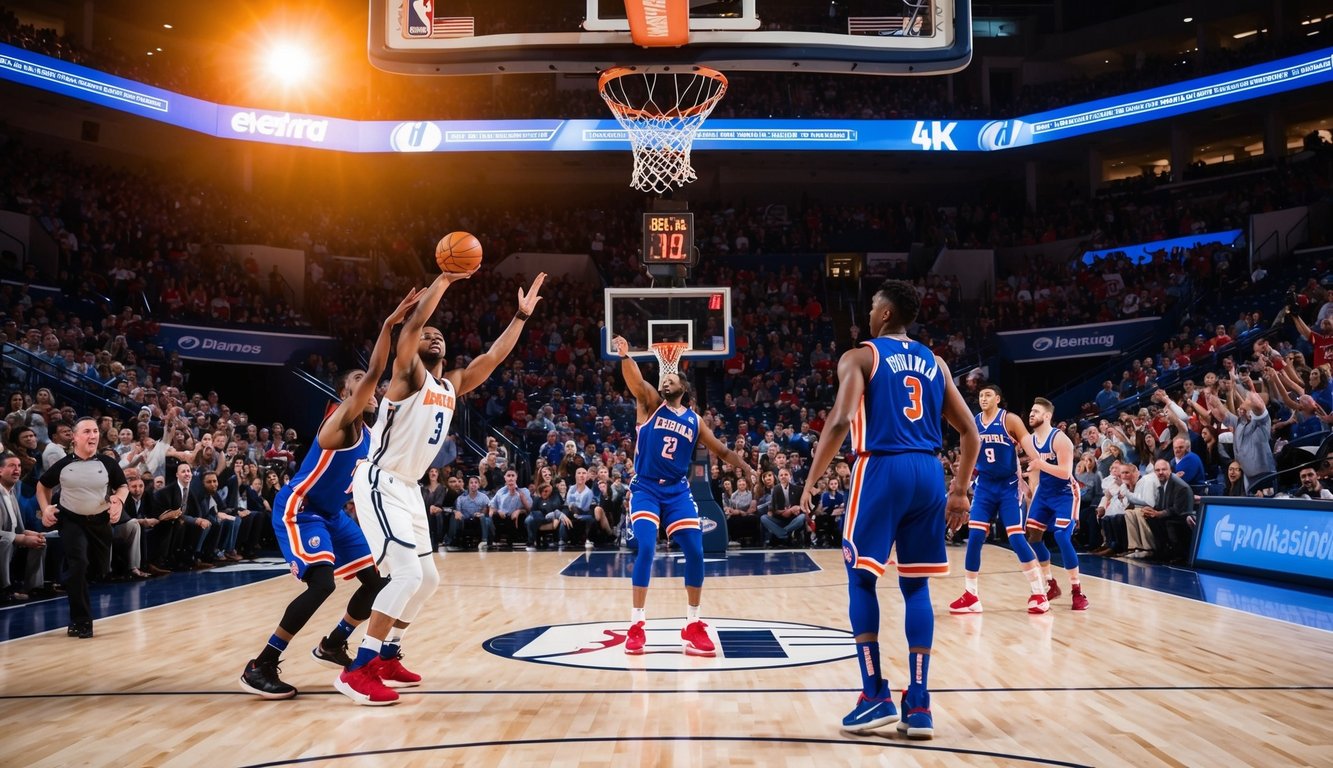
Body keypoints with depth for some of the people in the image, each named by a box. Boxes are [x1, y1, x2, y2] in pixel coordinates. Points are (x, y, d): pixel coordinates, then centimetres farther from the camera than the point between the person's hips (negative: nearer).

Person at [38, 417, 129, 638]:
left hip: (101, 520, 2)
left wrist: (119, 500, -15)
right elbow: (42, 486, 9)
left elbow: (123, 486, 6)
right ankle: (81, 620, -8)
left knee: (100, 568, 11)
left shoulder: (108, 463, -8)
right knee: (78, 565, -18)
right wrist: (46, 508, -5)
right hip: (71, 520, -2)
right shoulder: (63, 465, -9)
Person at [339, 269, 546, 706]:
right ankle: (358, 670, -16)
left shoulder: (452, 387, 11)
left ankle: (387, 656, 26)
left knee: (426, 579, 14)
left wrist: (522, 316, 7)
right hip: (380, 485, -9)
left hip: (409, 489, 9)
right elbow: (413, 323, -24)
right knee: (407, 574, -20)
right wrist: (445, 279, -23)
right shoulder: (409, 375, -9)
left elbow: (492, 357, 11)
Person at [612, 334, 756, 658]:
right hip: (645, 489, -3)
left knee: (695, 553, -4)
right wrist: (625, 356, -39)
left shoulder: (694, 420, 10)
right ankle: (636, 624, -6)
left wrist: (745, 467, -1)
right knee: (645, 549, -17)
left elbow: (721, 450, 16)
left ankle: (693, 624, 11)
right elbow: (636, 381, -19)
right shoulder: (650, 403, 2)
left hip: (677, 491, 3)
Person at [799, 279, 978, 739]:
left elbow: (839, 422, -13)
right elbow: (970, 432, 14)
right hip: (928, 472, 5)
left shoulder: (859, 357, 1)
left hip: (883, 469, -5)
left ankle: (876, 695, 4)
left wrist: (811, 481, -7)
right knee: (916, 585, 10)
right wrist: (960, 490, 20)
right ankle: (918, 704, 8)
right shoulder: (934, 362, 17)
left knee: (861, 578, 7)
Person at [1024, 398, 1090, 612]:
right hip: (1043, 492, 8)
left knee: (1062, 538, -19)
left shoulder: (1059, 439, -21)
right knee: (1032, 536, 4)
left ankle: (1077, 591, -9)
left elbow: (1065, 472, -28)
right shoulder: (1030, 439, 2)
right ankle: (1051, 585, 18)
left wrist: (1040, 464, -36)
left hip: (1064, 494, -8)